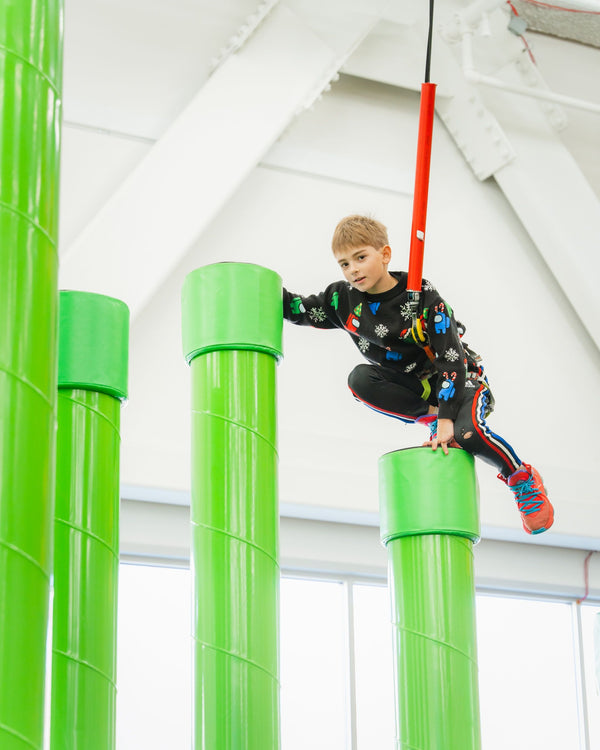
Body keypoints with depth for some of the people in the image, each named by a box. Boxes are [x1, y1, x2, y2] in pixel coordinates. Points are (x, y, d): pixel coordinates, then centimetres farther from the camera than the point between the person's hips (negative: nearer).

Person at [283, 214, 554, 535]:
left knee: (466, 432, -34)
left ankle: (522, 479, -4)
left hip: (462, 377, -5)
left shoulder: (424, 298, -23)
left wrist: (448, 419, -32)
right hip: (412, 385, 5)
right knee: (360, 380, -23)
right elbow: (299, 309, 4)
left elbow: (451, 357, -25)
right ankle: (431, 417, -10)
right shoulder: (345, 299, -8)